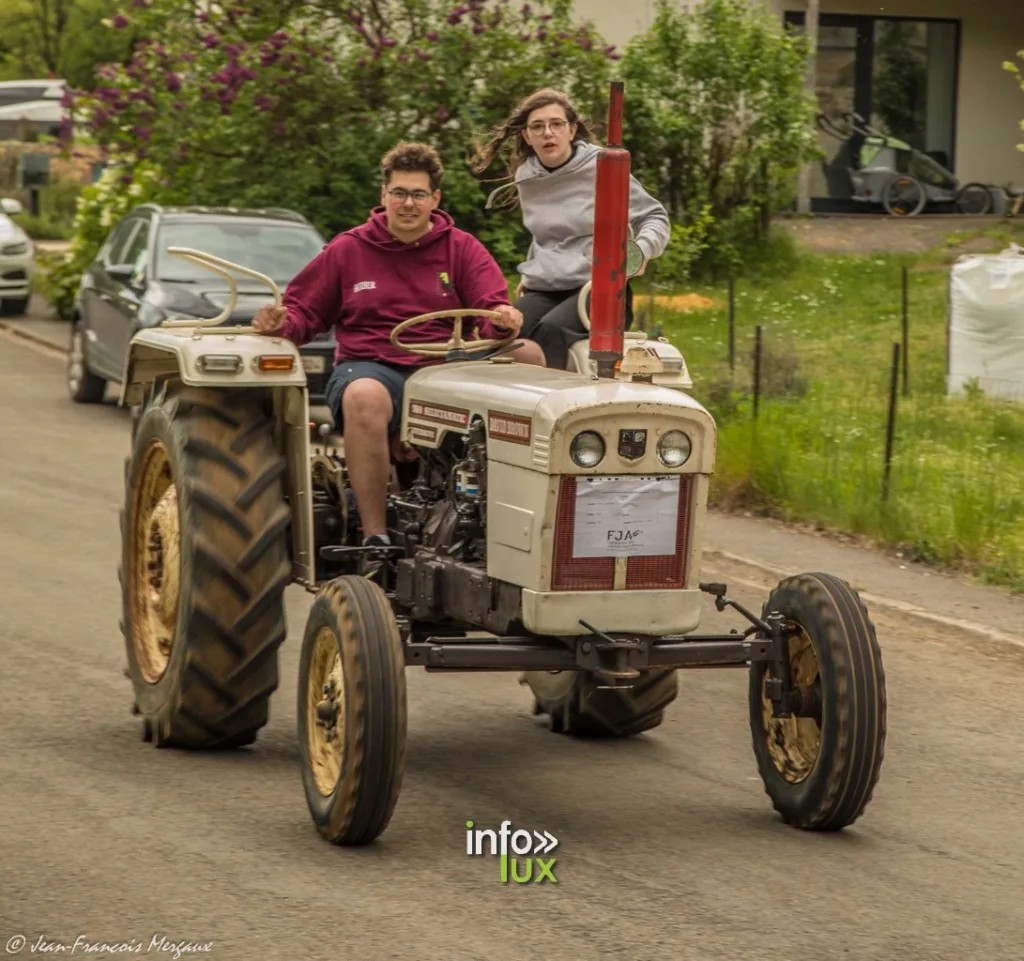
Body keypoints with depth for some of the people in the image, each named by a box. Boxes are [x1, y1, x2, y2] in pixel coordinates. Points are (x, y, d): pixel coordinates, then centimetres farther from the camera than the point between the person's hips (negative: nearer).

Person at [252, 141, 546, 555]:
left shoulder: (462, 249, 13)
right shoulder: (347, 250, 13)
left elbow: (492, 311, 2)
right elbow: (303, 312, 13)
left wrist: (503, 321, -24)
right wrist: (279, 323, -11)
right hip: (370, 367, -2)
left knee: (527, 355, -24)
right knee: (364, 397, -41)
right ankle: (375, 537, -40)